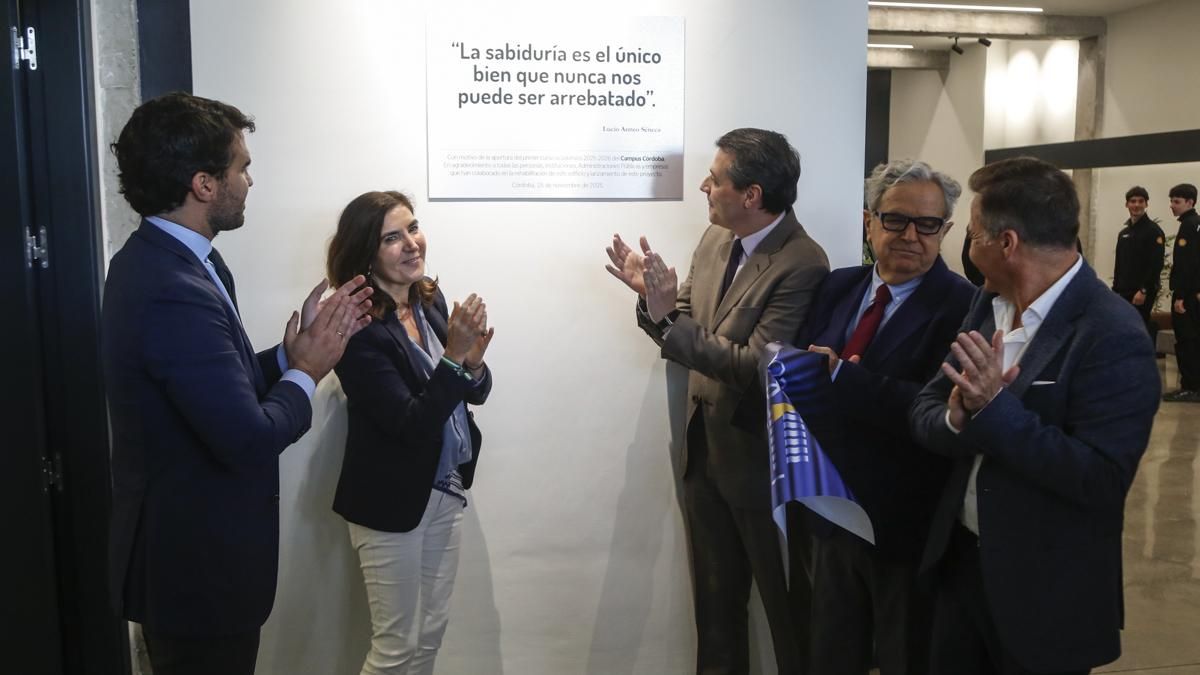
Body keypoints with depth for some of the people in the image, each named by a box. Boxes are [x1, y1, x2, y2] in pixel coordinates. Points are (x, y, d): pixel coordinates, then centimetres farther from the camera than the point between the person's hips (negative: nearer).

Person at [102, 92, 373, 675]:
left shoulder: (151, 259, 4)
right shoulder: (175, 292, -28)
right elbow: (251, 439, -29)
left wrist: (294, 351, 1)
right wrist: (306, 371, -13)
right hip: (197, 567, -10)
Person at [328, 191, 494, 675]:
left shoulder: (430, 298, 0)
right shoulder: (358, 330, -20)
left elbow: (475, 393, 5)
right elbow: (410, 425, -23)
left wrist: (472, 362, -17)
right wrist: (453, 357, -31)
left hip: (446, 491, 7)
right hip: (392, 503, -7)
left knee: (431, 635, 19)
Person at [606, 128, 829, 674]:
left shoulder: (802, 264, -22)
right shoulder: (714, 239, 2)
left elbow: (755, 367, -27)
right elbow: (685, 331, 6)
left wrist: (667, 316, -29)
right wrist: (653, 296, -14)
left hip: (761, 459, -7)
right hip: (705, 449, 7)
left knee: (786, 604, 14)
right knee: (715, 598, 22)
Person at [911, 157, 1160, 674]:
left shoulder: (1113, 338, -20)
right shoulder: (988, 305, 2)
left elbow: (1102, 480, -25)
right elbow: (923, 414, 1)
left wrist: (996, 410, -29)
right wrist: (960, 418, -20)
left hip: (1046, 592, -6)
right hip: (961, 560, 6)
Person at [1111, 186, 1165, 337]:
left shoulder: (1153, 231, -7)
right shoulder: (1124, 233, 16)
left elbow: (1156, 264, -16)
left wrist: (1144, 290, -21)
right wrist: (1115, 289, 13)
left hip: (1143, 293, -7)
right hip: (1125, 292, 7)